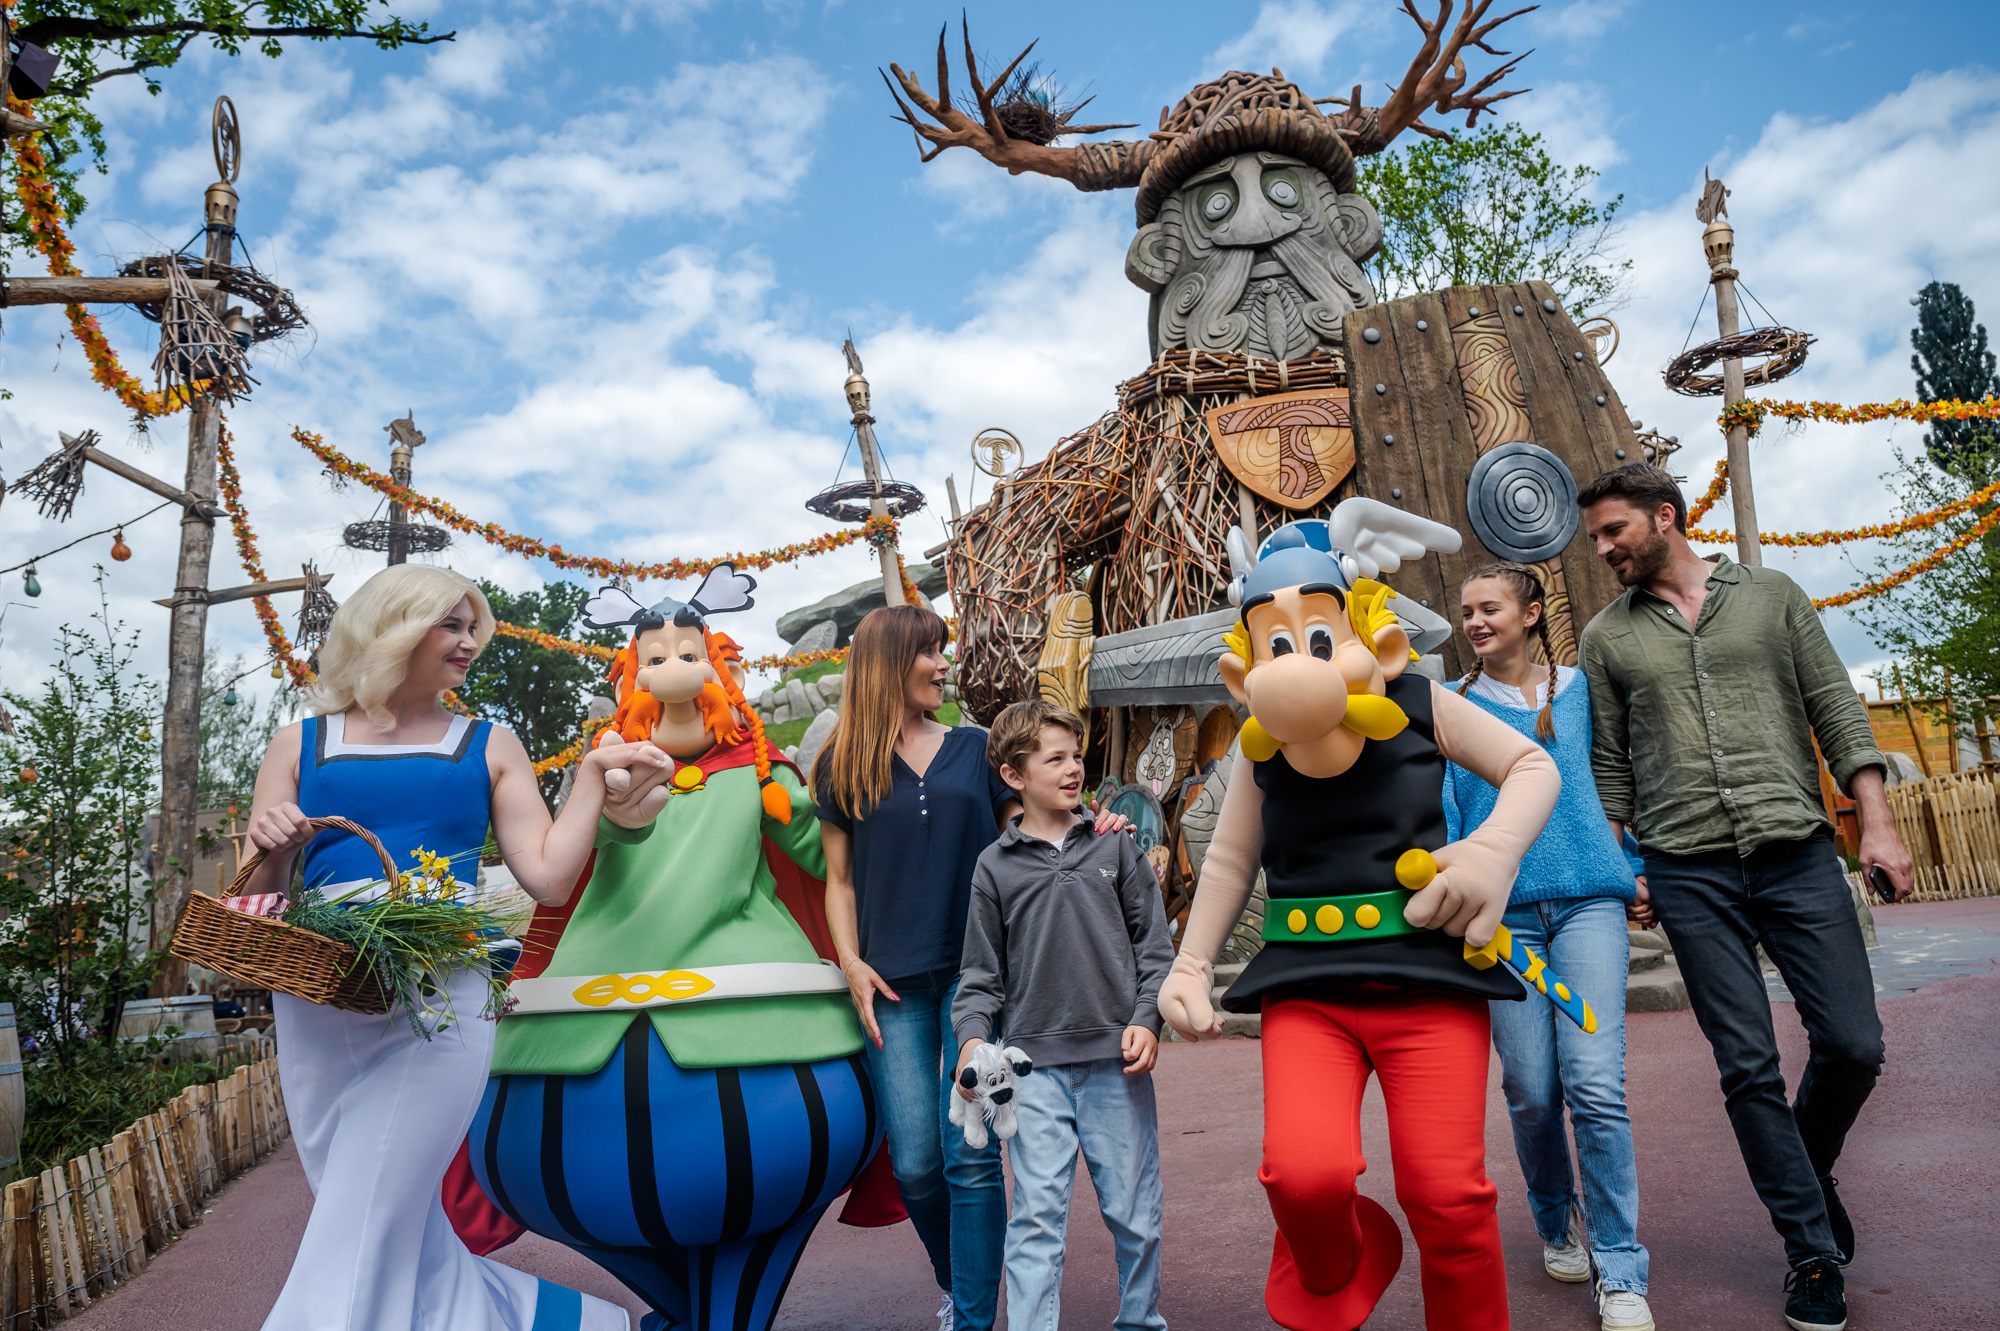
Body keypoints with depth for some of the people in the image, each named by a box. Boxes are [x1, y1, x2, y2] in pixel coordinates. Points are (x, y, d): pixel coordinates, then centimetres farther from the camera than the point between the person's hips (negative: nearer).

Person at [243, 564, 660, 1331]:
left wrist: (594, 773, 1)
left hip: (435, 1001, -2)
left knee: (351, 1259, -4)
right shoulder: (303, 744, 12)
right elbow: (258, 904, 12)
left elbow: (549, 877, 3)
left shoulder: (487, 747, 11)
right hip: (318, 1003, 2)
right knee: (412, 1253, 8)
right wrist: (273, 851, -9)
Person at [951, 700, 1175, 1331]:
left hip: (1117, 1059, 1)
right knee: (1038, 1211, -3)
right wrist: (973, 1036, -7)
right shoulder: (995, 865, 5)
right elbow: (981, 970, 8)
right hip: (1035, 1063, -1)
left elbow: (1154, 944, 8)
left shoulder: (1115, 848, 7)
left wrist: (1147, 1018, -3)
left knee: (1133, 1209, 11)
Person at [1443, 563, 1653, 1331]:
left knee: (1596, 1085, -11)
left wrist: (1639, 864, 12)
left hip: (1586, 898, 0)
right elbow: (1439, 807, 5)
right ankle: (1557, 1224, 29)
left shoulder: (1581, 689, 12)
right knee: (1531, 1090, 2)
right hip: (1501, 907, 0)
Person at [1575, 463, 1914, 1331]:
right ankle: (1814, 1254, 15)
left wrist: (1876, 823, -2)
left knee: (1853, 1046, -1)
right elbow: (1609, 766, 10)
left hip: (1798, 852, 0)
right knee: (1748, 1066, 0)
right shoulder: (1607, 637, 9)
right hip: (1689, 873, 0)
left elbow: (1836, 709, 6)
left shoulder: (1772, 596, 9)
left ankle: (1811, 1167, 30)